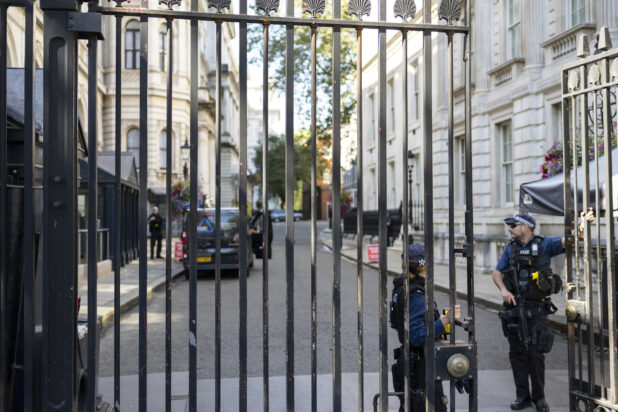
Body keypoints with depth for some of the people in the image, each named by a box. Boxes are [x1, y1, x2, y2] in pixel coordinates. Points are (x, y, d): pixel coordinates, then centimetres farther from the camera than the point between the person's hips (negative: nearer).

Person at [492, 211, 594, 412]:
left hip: (536, 309, -4)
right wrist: (503, 290, -4)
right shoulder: (511, 248, 11)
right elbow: (497, 273, 14)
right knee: (517, 353, 6)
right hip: (514, 307, 4)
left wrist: (582, 225, -31)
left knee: (535, 353, -4)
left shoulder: (545, 244, 0)